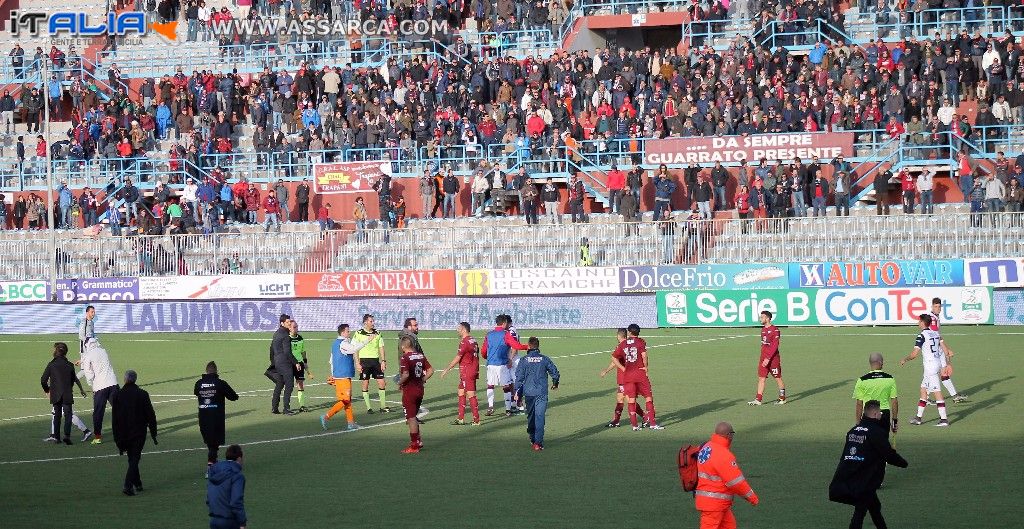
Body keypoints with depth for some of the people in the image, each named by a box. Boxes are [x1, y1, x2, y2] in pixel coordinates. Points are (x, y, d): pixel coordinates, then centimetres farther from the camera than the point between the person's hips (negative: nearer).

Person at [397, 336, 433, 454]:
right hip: (420, 390, 7)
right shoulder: (421, 356, 6)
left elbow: (406, 374, -26)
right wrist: (422, 380, 12)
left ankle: (414, 446, 2)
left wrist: (400, 383, -10)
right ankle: (418, 441, 23)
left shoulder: (405, 358, -15)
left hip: (409, 390, -7)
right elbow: (430, 370, 7)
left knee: (411, 418, 0)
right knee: (413, 416, 21)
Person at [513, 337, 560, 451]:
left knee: (530, 416, 18)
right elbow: (555, 373, 7)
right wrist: (555, 384, 27)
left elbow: (519, 377, -3)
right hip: (542, 393, -1)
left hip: (529, 393, 1)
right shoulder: (544, 359, -2)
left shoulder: (524, 360, -3)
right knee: (539, 417, -4)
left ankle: (532, 438, 31)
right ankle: (538, 442, -14)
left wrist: (517, 392, 4)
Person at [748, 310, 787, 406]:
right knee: (761, 378, 1)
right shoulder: (763, 329, 12)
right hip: (764, 359, 8)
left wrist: (768, 358, -25)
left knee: (778, 378, 4)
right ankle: (758, 400, -1)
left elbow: (774, 346, -20)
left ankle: (782, 398, 17)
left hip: (773, 358, -8)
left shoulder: (775, 330, -14)